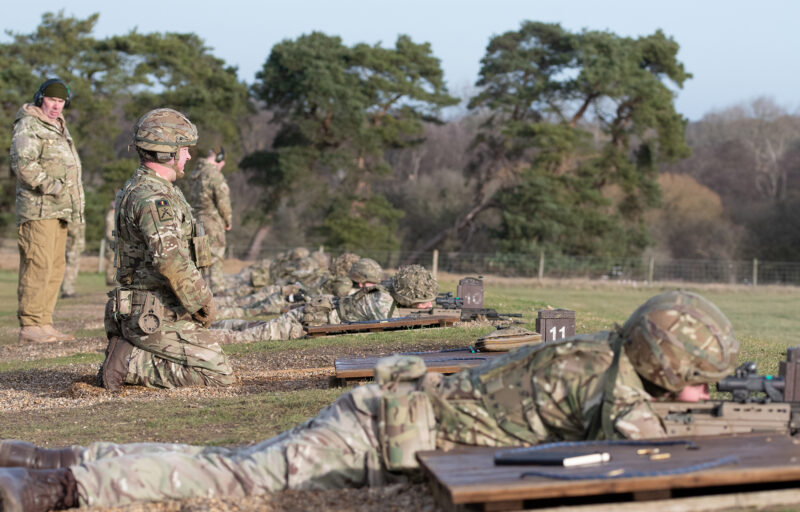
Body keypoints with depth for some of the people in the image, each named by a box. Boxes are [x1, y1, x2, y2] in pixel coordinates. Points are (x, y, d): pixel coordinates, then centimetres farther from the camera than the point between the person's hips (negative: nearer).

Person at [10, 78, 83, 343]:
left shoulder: (60, 128, 23)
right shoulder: (28, 126, -5)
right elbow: (23, 164, -19)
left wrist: (76, 202, 22)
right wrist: (50, 185, -25)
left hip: (60, 209, 9)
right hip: (38, 208, -9)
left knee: (55, 268, 8)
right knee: (38, 265, -13)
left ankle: (44, 324, 12)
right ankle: (29, 325, -11)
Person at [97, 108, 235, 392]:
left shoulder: (139, 188, 17)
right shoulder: (152, 197, -18)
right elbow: (170, 260, -29)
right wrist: (204, 302, -17)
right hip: (158, 317, -10)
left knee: (217, 364, 20)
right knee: (219, 374, -12)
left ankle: (128, 351, 12)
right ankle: (129, 363, -10)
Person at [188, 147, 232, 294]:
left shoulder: (194, 174, 8)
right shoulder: (215, 175, -17)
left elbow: (192, 199, 12)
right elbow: (223, 201, -16)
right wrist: (228, 221, -1)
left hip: (197, 220, 8)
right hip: (212, 222, -8)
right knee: (215, 256, -2)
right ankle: (215, 287, -1)